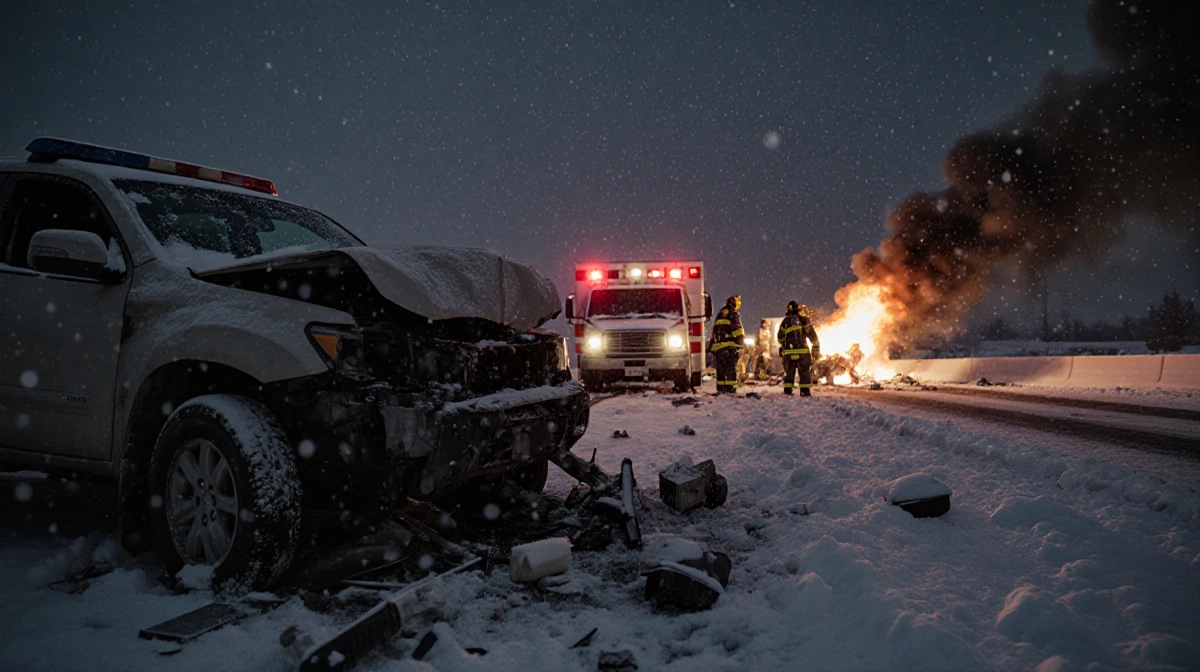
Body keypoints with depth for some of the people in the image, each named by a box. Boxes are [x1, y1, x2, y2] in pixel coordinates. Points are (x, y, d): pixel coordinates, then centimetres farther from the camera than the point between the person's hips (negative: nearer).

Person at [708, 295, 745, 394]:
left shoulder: (719, 315, 22)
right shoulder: (734, 314, -1)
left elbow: (714, 332, 22)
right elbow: (737, 329, -13)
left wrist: (712, 347, 24)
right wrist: (741, 342, -9)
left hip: (717, 346, 7)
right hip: (729, 346, -7)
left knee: (720, 369, 11)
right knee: (731, 369, -7)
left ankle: (720, 389, 11)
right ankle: (731, 389, -13)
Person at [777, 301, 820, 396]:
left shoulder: (785, 321, 10)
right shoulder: (804, 320, 1)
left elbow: (780, 337, 14)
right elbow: (813, 335, -1)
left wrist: (784, 346, 30)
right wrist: (816, 349, 3)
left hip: (788, 352, 3)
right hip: (803, 351, -3)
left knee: (789, 372, 10)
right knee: (805, 372, 4)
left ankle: (787, 391, 6)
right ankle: (805, 391, -1)